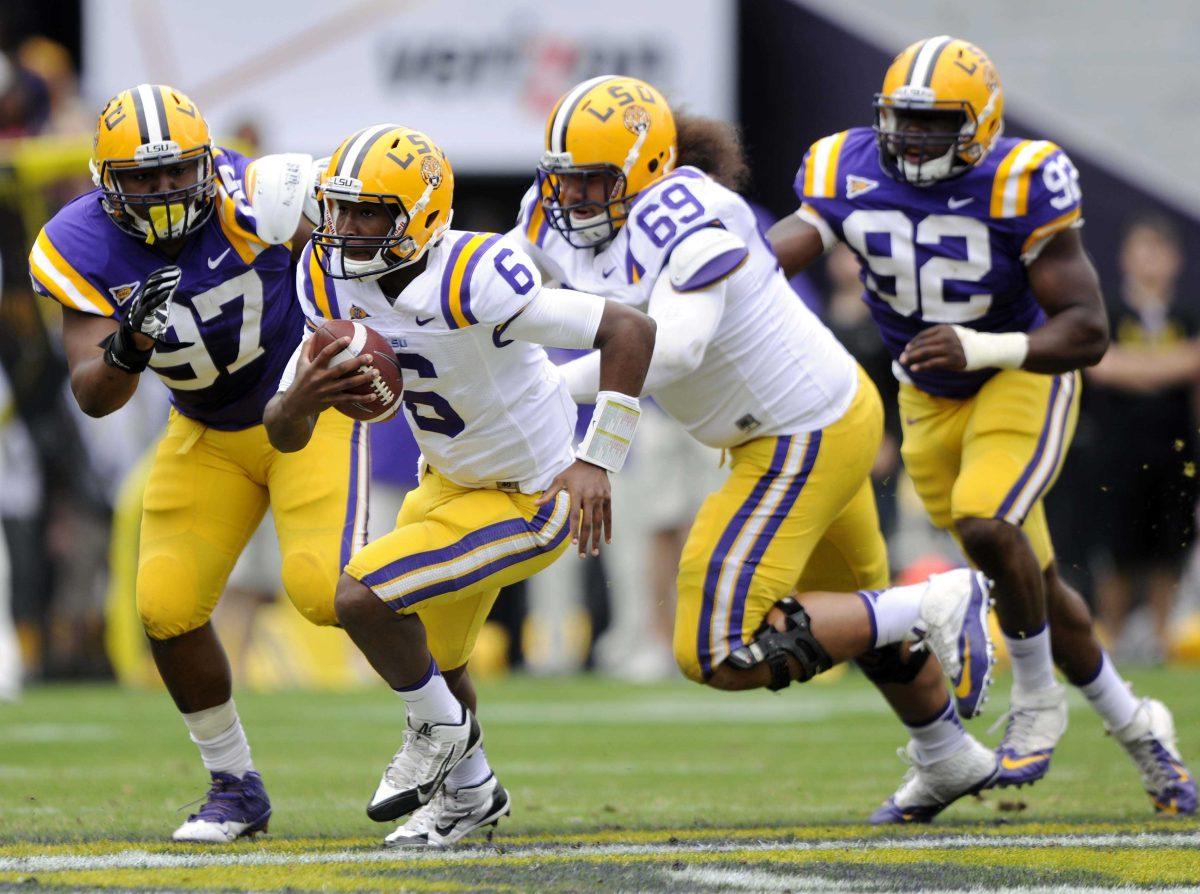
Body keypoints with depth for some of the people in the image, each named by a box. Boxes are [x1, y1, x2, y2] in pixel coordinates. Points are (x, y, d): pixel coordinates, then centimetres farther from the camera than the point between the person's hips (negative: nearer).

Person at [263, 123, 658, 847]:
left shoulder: (470, 284, -34)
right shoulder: (335, 285, -11)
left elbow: (631, 332, -31)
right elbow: (287, 436, -7)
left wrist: (596, 460, -32)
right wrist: (297, 401, -32)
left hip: (531, 500, -8)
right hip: (450, 481, 8)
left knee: (364, 598, -20)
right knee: (430, 657, 23)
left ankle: (441, 731, 8)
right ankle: (469, 790, 51)